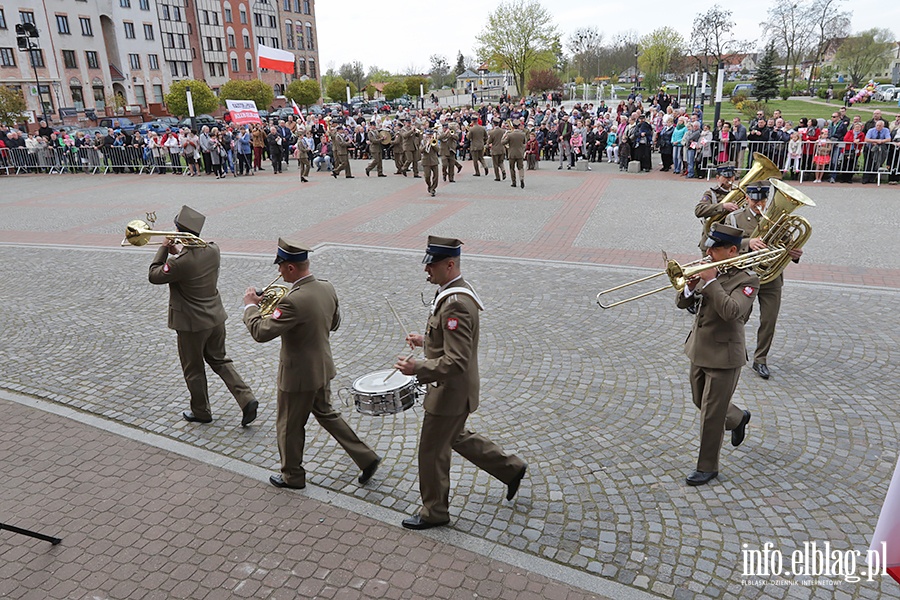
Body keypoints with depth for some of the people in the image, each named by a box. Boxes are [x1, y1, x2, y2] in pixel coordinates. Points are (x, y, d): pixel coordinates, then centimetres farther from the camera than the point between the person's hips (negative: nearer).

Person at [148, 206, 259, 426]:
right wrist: (178, 251, 6)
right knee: (219, 360, 21)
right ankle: (247, 399, 9)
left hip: (192, 324, -6)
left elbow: (154, 275, -8)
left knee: (194, 369, 14)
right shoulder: (213, 250, -6)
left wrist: (164, 248, -1)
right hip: (216, 317, 6)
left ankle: (201, 412, 31)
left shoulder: (179, 263, -26)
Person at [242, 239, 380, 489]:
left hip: (298, 375, -8)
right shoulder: (327, 288, -4)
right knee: (326, 413, 26)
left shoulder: (293, 302, -30)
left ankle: (292, 476, 36)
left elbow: (261, 332, -26)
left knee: (290, 426, 15)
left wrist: (250, 305, -10)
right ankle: (367, 458, 26)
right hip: (322, 368, 8)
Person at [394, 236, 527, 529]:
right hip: (454, 388, 10)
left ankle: (434, 512, 30)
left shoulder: (455, 304, -30)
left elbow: (456, 362, -32)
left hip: (450, 392, -10)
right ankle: (511, 468, 39)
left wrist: (417, 368, -28)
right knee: (456, 437, 27)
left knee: (432, 451, 8)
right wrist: (426, 340, 12)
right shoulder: (456, 289, 3)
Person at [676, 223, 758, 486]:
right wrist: (691, 286, -17)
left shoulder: (747, 280, -15)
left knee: (711, 415, 2)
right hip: (698, 351, 7)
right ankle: (738, 419, 51)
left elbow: (732, 311, -32)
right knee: (701, 403, 23)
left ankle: (707, 467, 18)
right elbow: (681, 303, 2)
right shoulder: (710, 270, 4)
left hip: (723, 356, -7)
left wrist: (711, 281, -27)